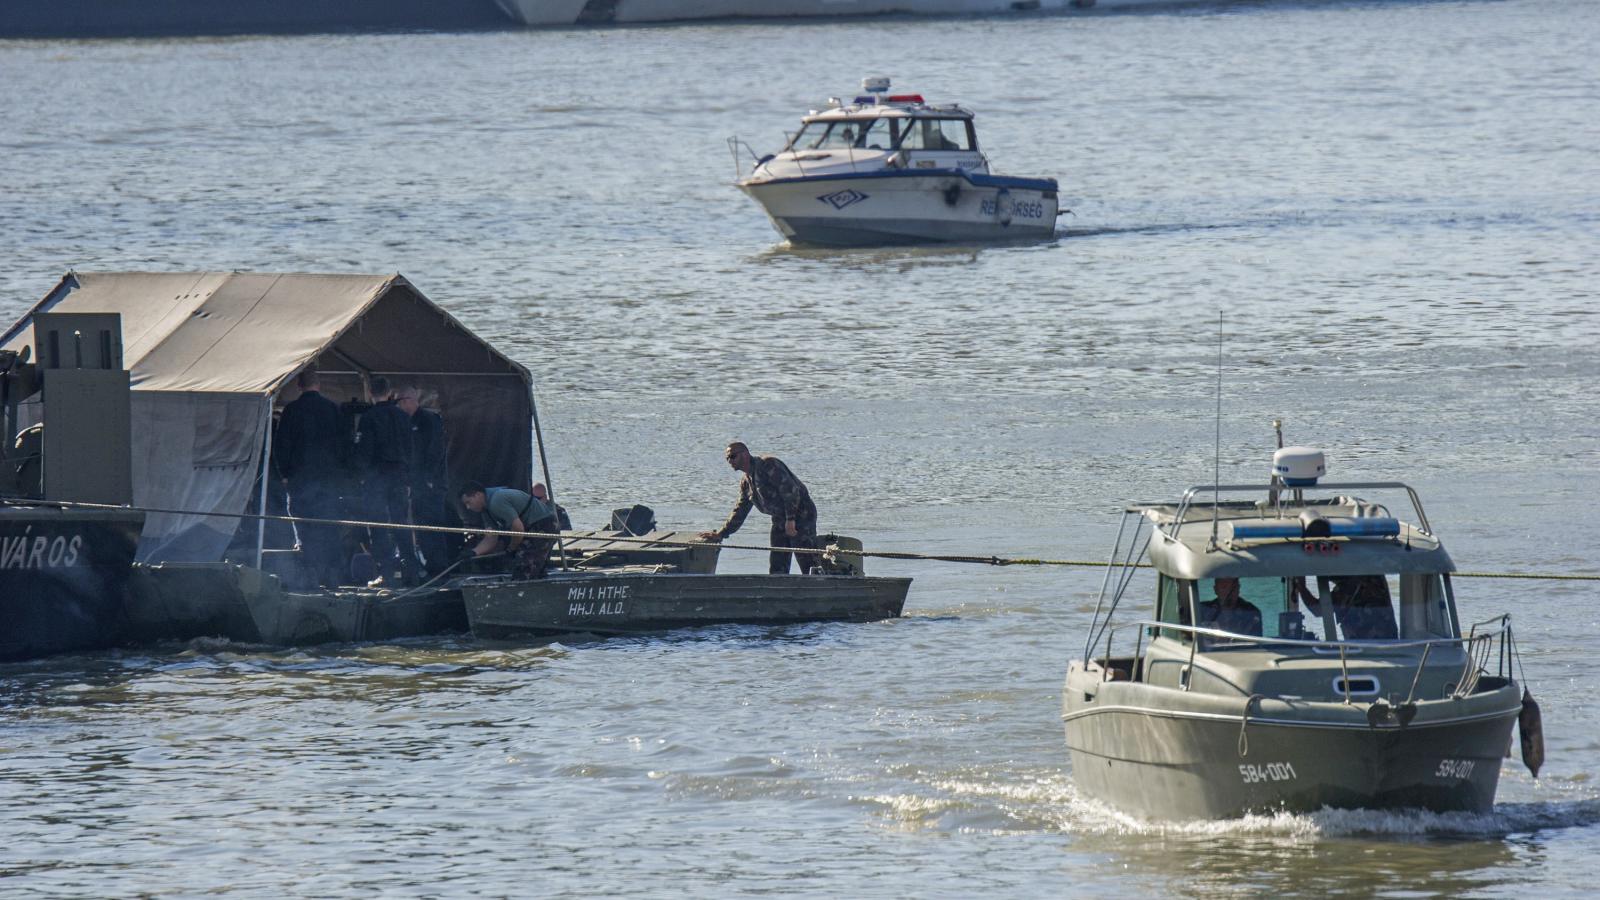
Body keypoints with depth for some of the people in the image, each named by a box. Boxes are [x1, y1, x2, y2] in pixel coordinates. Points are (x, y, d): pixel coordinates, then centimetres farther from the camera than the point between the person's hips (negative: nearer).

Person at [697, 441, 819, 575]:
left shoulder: (768, 465, -13)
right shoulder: (745, 482, 15)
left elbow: (790, 490, -20)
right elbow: (739, 512, 22)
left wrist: (790, 519, -23)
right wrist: (720, 534, 16)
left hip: (801, 513, -9)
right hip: (780, 520, 9)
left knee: (807, 565, -14)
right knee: (777, 569, 5)